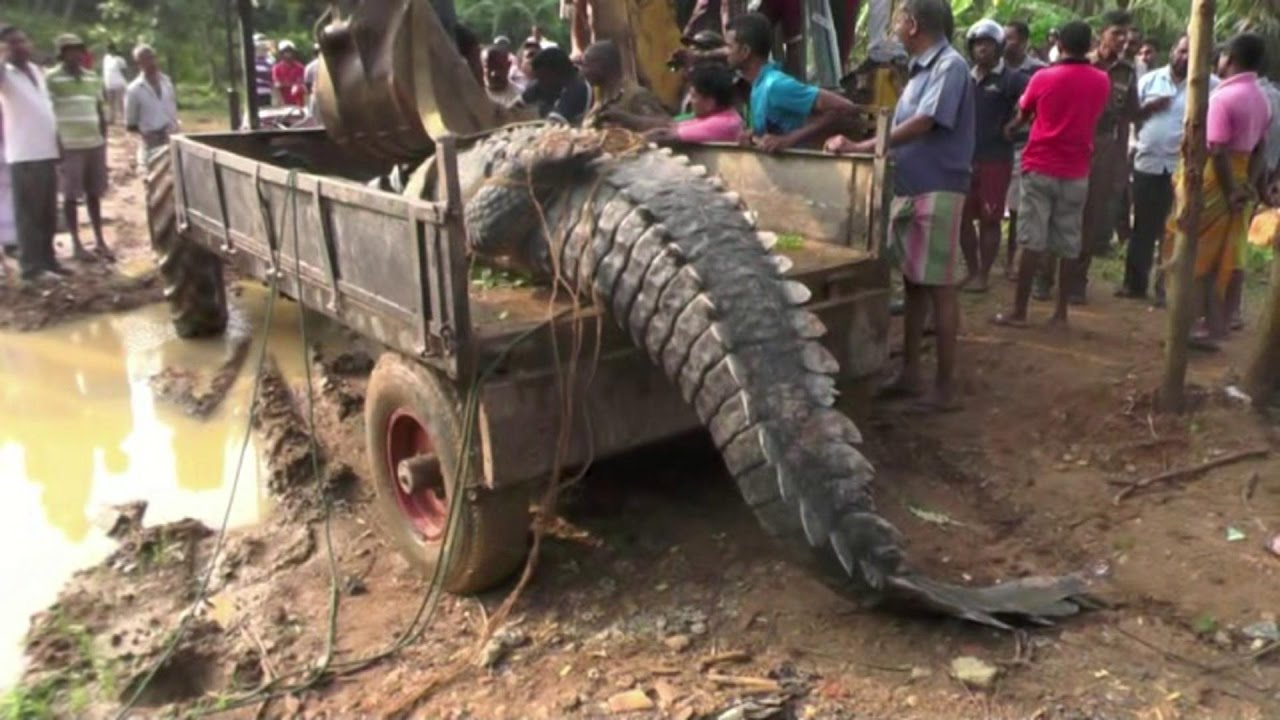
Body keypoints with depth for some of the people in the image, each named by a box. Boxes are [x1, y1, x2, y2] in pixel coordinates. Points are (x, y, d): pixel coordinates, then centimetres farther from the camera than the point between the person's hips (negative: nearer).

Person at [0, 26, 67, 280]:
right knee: (28, 212, -4)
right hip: (24, 155, -7)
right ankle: (31, 265, 0)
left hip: (47, 152, 7)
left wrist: (57, 144, 20)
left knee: (49, 212, 13)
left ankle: (47, 258, 24)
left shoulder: (36, 70, 16)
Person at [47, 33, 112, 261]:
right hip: (69, 146, -4)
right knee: (71, 196, 2)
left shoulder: (94, 78, 11)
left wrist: (104, 142, 13)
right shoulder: (51, 79, -4)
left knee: (94, 194, 11)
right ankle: (76, 243, 10)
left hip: (95, 144, 5)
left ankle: (99, 241, 18)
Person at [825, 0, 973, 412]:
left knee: (938, 288, -4)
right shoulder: (920, 68, 15)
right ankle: (910, 374, 22)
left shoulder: (950, 66, -12)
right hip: (908, 188, 9)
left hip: (937, 191, -9)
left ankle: (946, 386, 3)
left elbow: (922, 125, -20)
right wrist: (859, 146, 7)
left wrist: (862, 148, -20)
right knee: (913, 283, 13)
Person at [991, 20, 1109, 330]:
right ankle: (1061, 312, 11)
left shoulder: (1043, 77, -5)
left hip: (1040, 168, -2)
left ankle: (1019, 312, 0)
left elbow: (1022, 115, 12)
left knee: (1033, 242, -2)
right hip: (1076, 173, 2)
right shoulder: (1101, 81, 3)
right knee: (1069, 245, 6)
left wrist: (1012, 127, 34)